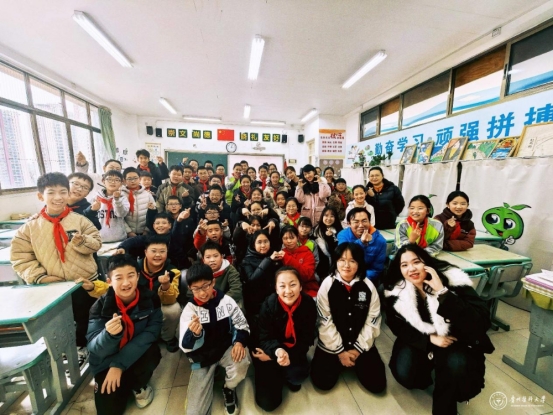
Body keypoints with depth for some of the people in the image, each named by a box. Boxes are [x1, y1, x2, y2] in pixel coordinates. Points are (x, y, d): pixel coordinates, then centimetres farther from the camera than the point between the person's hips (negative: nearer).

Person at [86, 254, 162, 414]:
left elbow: (150, 333, -20)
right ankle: (125, 384, 25)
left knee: (152, 352, -31)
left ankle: (139, 385, 3)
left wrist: (119, 364, -25)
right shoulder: (100, 306, -19)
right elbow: (95, 348, -21)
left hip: (137, 356, -1)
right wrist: (110, 334, -44)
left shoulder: (150, 299, -20)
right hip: (107, 363, 1)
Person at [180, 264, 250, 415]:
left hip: (226, 348, 0)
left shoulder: (226, 301, -14)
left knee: (240, 363, -31)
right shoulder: (189, 309, -13)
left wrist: (239, 342, -25)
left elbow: (242, 325, -4)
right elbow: (186, 347, -17)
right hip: (203, 356, 0)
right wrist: (194, 333, -40)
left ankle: (229, 389, 3)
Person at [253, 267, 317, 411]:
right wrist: (277, 350, -40)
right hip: (272, 351, -1)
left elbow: (306, 340, -13)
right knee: (268, 402, -7)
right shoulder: (269, 304, -23)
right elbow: (264, 338, -18)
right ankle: (279, 377, 27)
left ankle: (288, 378, 11)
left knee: (299, 374, -28)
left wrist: (287, 354, -23)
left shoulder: (308, 304, -20)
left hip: (295, 349, 1)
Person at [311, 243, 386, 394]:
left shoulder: (368, 286, -9)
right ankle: (340, 359, 19)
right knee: (322, 382, -10)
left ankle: (354, 357, 22)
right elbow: (325, 321, -11)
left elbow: (372, 321, -3)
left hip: (361, 343, 2)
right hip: (331, 344, -1)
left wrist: (358, 348, -7)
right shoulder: (327, 284, -15)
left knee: (377, 384, -5)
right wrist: (339, 351, -10)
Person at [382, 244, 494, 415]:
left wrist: (442, 292, -38)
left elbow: (481, 324, -31)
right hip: (421, 341, 2)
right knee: (404, 374, -17)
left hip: (456, 342, -1)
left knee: (456, 366, -31)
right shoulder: (395, 291, -17)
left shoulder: (453, 280, -24)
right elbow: (397, 327, -5)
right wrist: (429, 339, -18)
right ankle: (426, 378, 22)